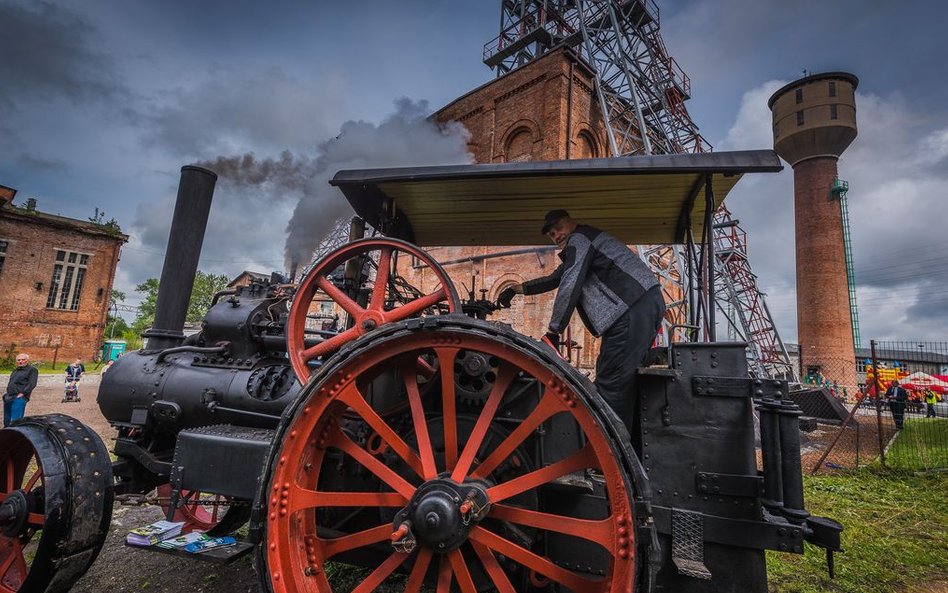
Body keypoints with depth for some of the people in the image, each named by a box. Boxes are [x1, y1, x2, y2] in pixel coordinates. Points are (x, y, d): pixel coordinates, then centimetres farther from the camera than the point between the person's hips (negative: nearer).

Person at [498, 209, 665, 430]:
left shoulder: (578, 239, -1)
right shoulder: (580, 247, 30)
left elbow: (569, 286, -13)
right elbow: (555, 279, 39)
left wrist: (553, 331, -9)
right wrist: (516, 289, 39)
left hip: (634, 309, -10)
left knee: (611, 381, -10)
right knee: (622, 379, 13)